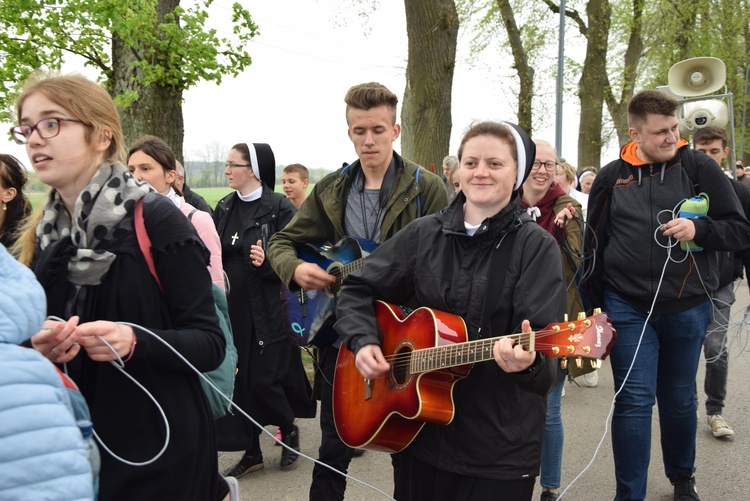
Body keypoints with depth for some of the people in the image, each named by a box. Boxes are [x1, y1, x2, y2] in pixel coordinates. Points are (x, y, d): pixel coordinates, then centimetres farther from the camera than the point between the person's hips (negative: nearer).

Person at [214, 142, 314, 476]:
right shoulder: (224, 208, 9)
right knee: (239, 379, 6)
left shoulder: (280, 208, -9)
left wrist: (269, 262, -26)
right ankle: (251, 453, 21)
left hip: (268, 310, -5)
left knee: (264, 378, -4)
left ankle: (289, 429, 26)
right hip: (233, 308, 6)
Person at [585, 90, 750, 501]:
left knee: (679, 399, 15)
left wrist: (698, 229, -20)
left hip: (686, 308, 1)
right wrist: (597, 306, 8)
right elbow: (595, 246, 8)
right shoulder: (611, 177, 1)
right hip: (628, 308, 0)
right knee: (633, 402, -1)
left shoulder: (699, 168, -2)